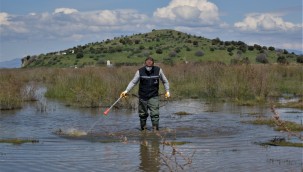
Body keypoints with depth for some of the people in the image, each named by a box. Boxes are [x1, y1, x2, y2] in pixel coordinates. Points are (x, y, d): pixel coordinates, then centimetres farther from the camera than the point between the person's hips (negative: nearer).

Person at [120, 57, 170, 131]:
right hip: (143, 97, 1)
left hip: (153, 97, -1)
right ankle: (143, 129, 24)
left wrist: (167, 91, 2)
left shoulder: (158, 70, -4)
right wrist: (126, 91, -16)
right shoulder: (140, 71, -7)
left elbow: (165, 81, 9)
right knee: (143, 114, 9)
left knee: (155, 114, -12)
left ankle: (155, 129, -10)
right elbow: (133, 82, -5)